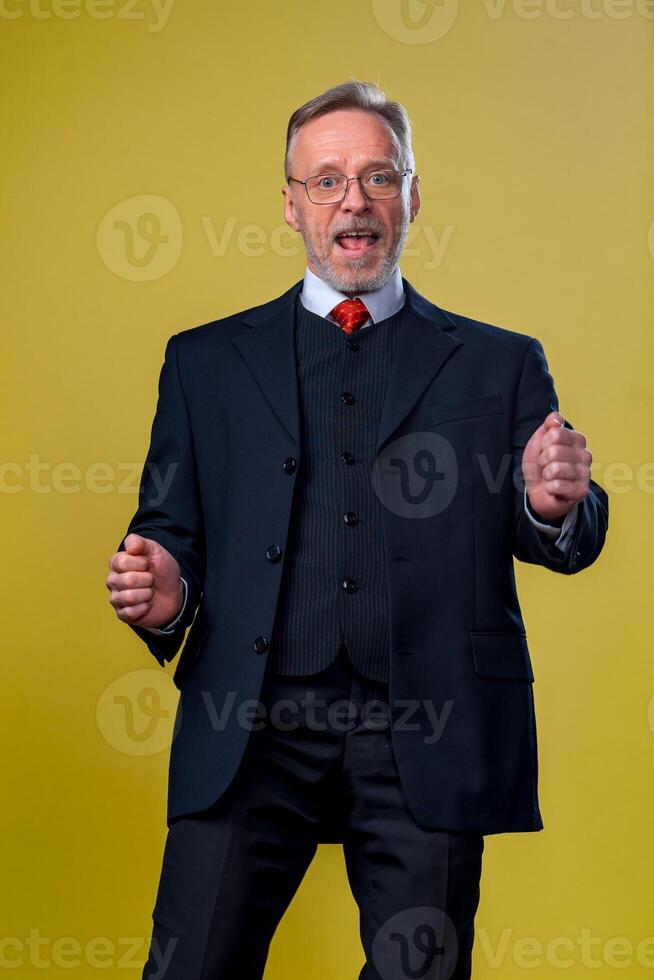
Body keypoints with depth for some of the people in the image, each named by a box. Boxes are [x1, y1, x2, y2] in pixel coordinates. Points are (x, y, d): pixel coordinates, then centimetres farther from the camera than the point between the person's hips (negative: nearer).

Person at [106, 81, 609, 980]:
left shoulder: (501, 364, 13)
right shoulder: (206, 362, 15)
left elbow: (565, 544, 11)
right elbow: (170, 527, 15)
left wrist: (554, 506, -12)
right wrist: (162, 592, -7)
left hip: (430, 738, 0)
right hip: (250, 727, 0)